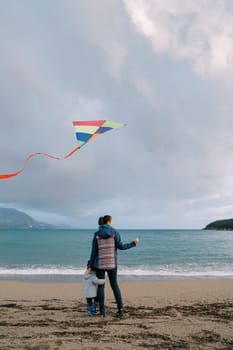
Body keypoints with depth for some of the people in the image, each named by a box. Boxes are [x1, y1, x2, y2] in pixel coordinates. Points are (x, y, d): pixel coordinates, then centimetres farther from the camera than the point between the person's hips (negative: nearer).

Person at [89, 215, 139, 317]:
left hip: (100, 264, 0)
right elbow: (120, 246, -7)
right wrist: (133, 243, 6)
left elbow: (94, 251, -2)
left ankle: (102, 311, 11)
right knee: (114, 285, 15)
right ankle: (120, 309, 12)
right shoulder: (114, 232, -5)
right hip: (112, 263, 0)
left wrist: (91, 266, 3)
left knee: (100, 286, 11)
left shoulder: (97, 234, -1)